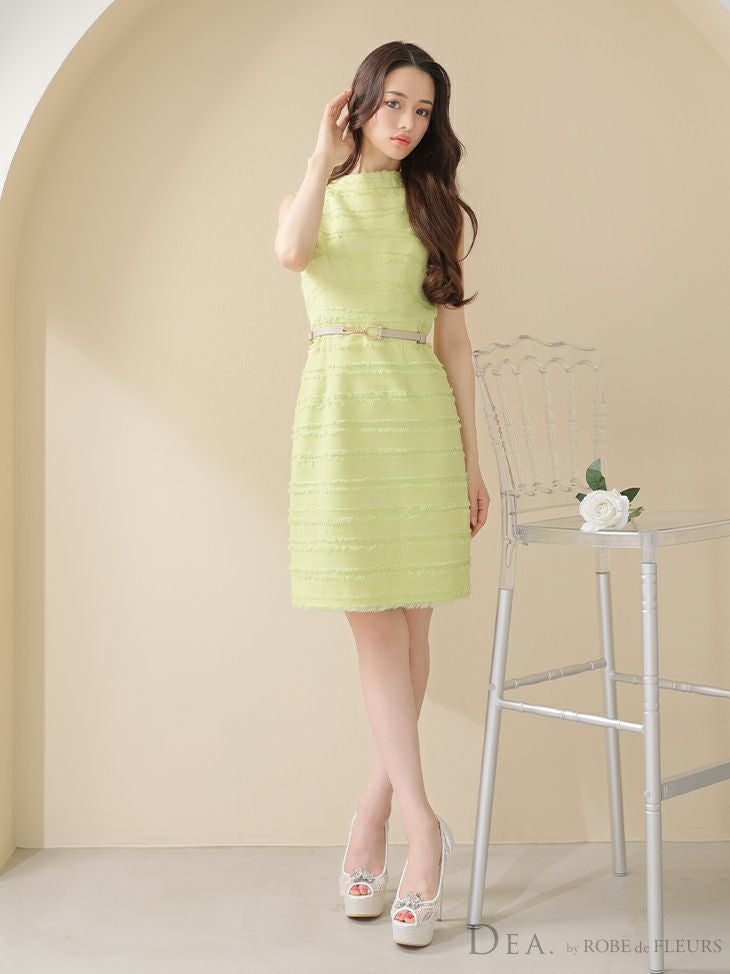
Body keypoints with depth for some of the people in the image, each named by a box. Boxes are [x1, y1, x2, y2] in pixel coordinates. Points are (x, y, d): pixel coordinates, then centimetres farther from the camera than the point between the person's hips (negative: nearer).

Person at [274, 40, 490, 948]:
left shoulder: (435, 206, 14)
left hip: (422, 419, 1)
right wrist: (326, 157, -3)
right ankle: (421, 827, -2)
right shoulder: (316, 195, 12)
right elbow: (292, 251, -15)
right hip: (341, 418, -1)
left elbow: (453, 336, 10)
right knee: (376, 629, -5)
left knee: (408, 626, 3)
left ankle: (373, 814, 17)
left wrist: (472, 456, 6)